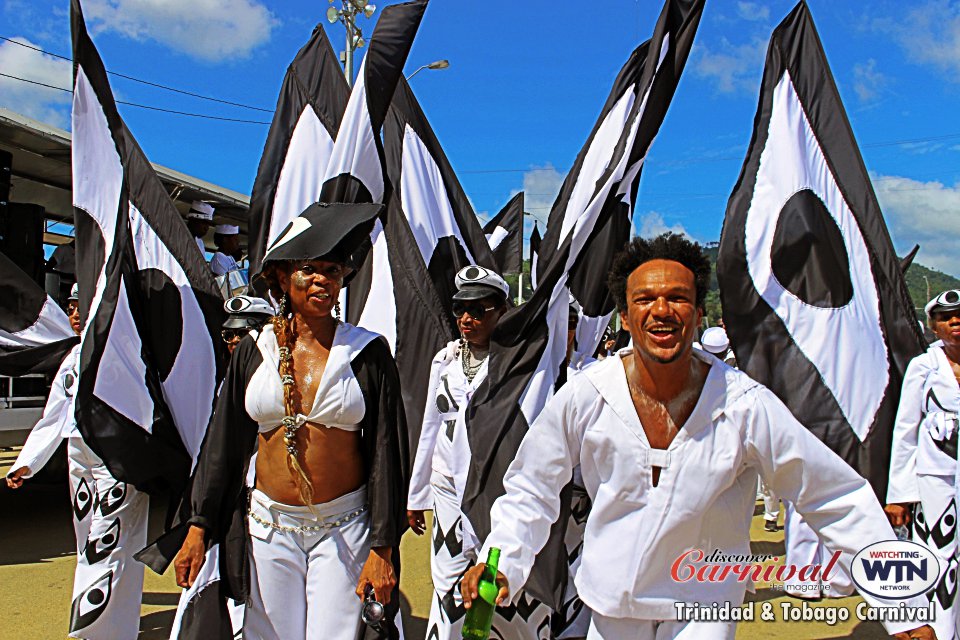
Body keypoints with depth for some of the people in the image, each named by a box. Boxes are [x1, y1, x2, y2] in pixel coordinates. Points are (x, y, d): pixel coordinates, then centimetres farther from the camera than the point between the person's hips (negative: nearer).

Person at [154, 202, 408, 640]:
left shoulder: (367, 353, -4)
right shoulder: (253, 352, 3)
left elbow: (386, 453, -5)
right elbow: (222, 444, 8)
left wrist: (382, 549, -8)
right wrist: (197, 527, 5)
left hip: (344, 530, -2)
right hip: (269, 527, 3)